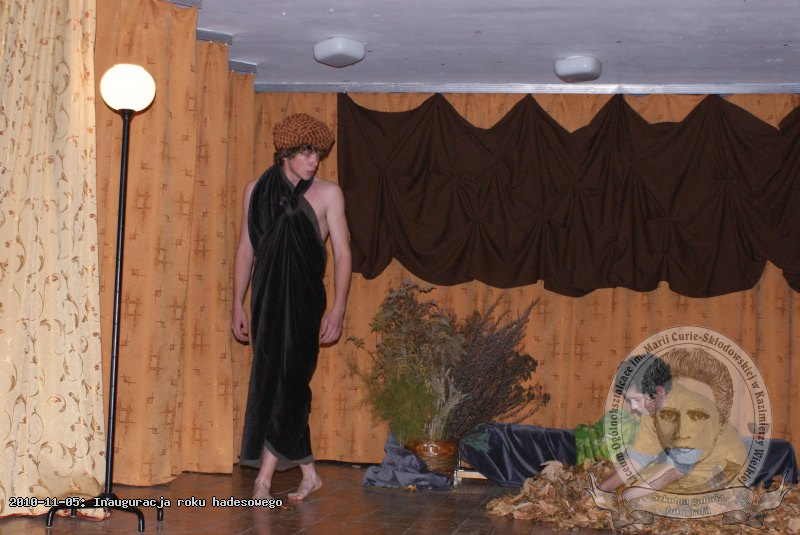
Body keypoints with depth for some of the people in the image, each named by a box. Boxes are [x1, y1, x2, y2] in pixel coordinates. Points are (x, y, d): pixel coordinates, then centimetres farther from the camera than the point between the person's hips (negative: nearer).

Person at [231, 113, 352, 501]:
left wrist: (337, 309, -8)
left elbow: (342, 253, -1)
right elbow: (245, 250, 10)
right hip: (266, 298, 3)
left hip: (305, 299, -2)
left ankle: (265, 475, 2)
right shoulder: (257, 191, 7)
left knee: (287, 379, -6)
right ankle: (308, 472, 14)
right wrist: (238, 305, 6)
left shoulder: (327, 194, 0)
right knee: (275, 379, 3)